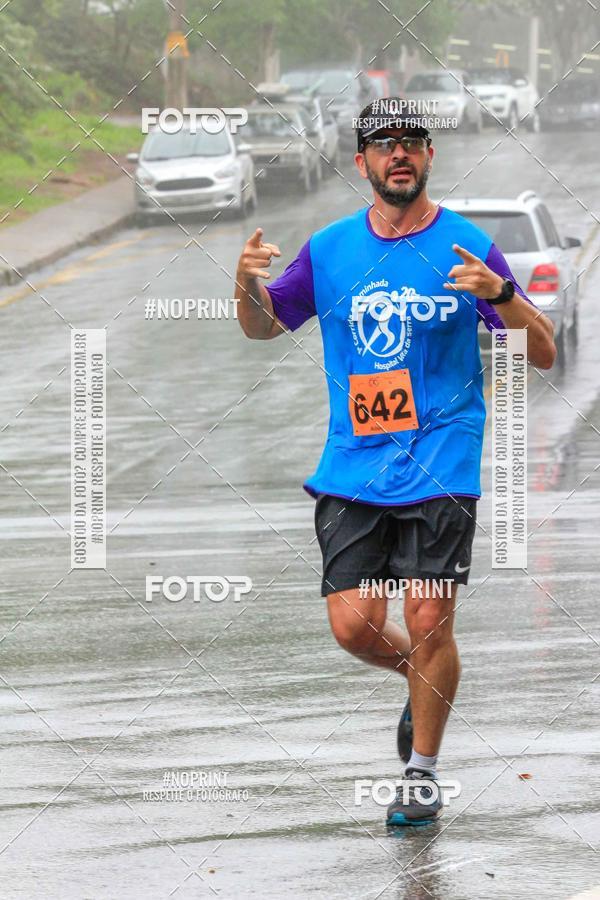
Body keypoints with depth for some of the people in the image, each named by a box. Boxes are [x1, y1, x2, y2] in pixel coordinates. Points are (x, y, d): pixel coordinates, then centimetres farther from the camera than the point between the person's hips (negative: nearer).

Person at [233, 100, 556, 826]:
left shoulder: (466, 248, -2)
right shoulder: (329, 249, 7)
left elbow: (543, 355, -3)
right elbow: (263, 328, 18)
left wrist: (502, 295, -23)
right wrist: (248, 286, -5)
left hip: (439, 464, -3)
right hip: (352, 467, 3)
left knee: (428, 624, -7)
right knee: (353, 626, -2)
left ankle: (422, 772, 12)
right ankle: (422, 684, 30)